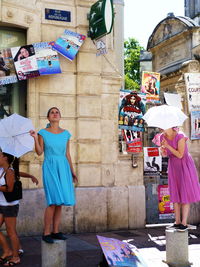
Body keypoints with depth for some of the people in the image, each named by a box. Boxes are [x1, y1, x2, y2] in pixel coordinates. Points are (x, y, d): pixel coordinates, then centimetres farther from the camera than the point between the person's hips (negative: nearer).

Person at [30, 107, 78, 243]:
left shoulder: (66, 134, 8)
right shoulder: (43, 133, 0)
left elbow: (67, 154, 12)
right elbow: (39, 152, -2)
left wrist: (72, 171, 11)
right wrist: (35, 138, -16)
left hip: (63, 168, 4)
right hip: (50, 167, -4)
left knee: (60, 202, 3)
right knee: (53, 201, -12)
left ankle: (55, 231, 12)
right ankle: (46, 233, -1)